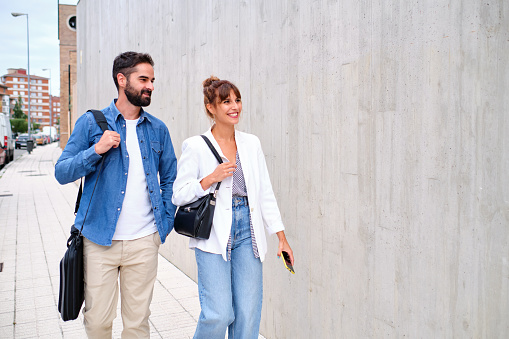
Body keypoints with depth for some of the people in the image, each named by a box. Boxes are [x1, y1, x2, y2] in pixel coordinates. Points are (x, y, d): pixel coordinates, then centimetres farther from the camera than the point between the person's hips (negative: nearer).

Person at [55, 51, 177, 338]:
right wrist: (97, 150, -16)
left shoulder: (158, 129, 8)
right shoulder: (91, 123, 1)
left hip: (144, 242, 2)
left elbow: (170, 178, 15)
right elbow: (62, 172, -1)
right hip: (99, 240, -1)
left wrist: (166, 222, 5)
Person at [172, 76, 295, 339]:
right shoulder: (196, 146, -2)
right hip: (214, 236, -4)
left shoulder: (251, 143, 10)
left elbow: (266, 192, 12)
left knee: (249, 314, 5)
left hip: (248, 232, 4)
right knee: (219, 314, -7)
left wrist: (281, 236, 9)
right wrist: (211, 179, -15)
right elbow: (178, 195, -2)